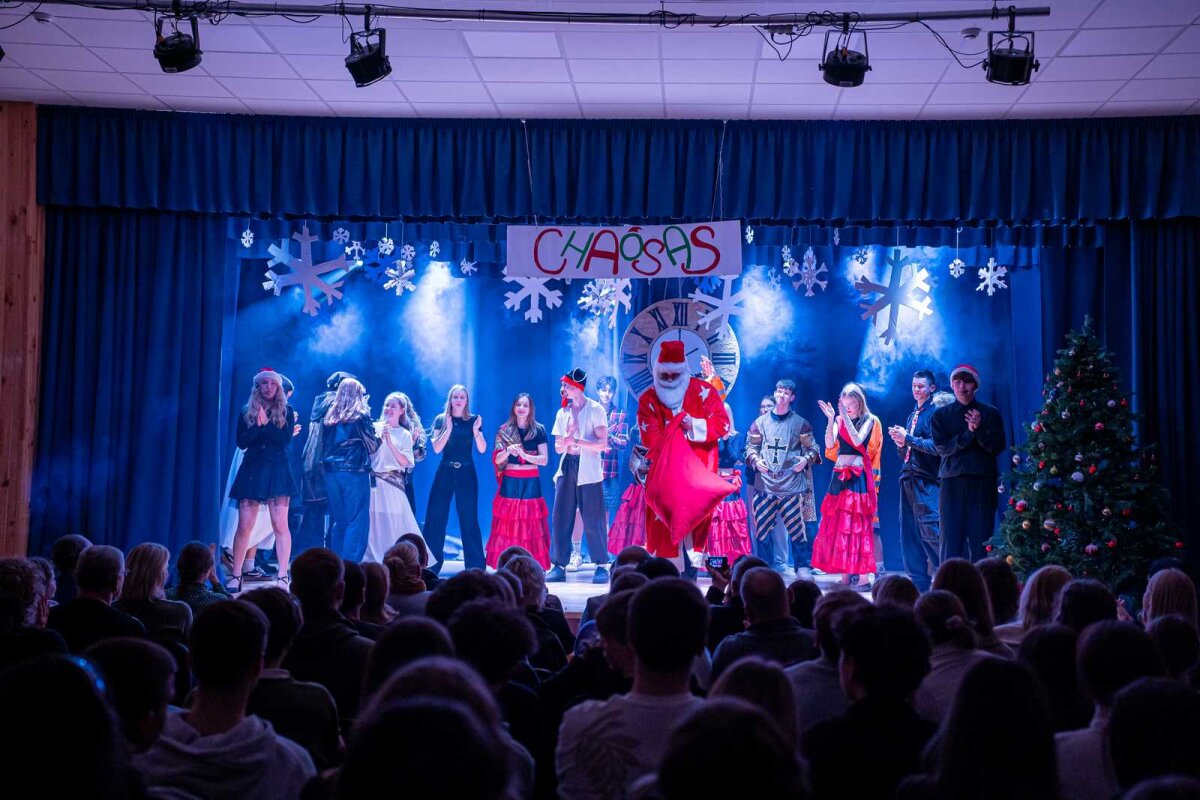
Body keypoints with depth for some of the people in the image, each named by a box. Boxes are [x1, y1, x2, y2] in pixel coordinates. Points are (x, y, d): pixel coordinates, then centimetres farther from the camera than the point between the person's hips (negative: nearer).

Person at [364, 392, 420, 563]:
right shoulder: (375, 427, 9)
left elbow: (405, 462, -2)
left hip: (393, 485, 0)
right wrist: (380, 438, -10)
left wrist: (390, 442, -10)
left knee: (395, 525, -6)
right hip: (374, 483, 0)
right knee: (374, 523, -3)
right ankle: (373, 563, 3)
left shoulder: (405, 435, 8)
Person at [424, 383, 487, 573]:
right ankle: (430, 568, 8)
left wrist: (476, 431, -21)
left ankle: (476, 569, 5)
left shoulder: (473, 420, 2)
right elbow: (436, 448, -7)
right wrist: (448, 429, -18)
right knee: (435, 518, -1)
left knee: (469, 520, -1)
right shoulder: (441, 420, 2)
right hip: (445, 472, 1)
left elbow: (482, 449, -6)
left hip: (466, 473, -1)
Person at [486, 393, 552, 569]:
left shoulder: (538, 430, 4)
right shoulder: (504, 430, 6)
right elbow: (497, 459, 1)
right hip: (510, 482, 1)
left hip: (531, 482, 0)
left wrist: (524, 454, -16)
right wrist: (508, 450, -19)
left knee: (531, 526, -3)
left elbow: (544, 460, -1)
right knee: (508, 525, -3)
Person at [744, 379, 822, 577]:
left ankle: (803, 566, 2)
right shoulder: (760, 422, 12)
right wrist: (755, 460, -5)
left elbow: (813, 448, 8)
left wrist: (806, 459, -11)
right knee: (763, 525, 2)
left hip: (792, 484, -2)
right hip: (764, 483, 2)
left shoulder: (800, 423, 7)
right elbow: (750, 447, 14)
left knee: (797, 526, -6)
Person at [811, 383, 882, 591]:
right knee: (838, 524, 3)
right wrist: (831, 419, -11)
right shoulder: (839, 420, 10)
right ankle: (846, 575, 7)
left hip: (858, 477, -5)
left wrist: (846, 416, -20)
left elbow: (857, 441, -17)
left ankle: (863, 577, -9)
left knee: (858, 524, -9)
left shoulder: (869, 420, -1)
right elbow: (829, 444, -2)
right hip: (839, 476, 5)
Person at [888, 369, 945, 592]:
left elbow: (936, 446, -16)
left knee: (930, 532, -13)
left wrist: (908, 438, -16)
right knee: (909, 534, 7)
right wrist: (900, 442, 2)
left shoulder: (935, 412, -4)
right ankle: (918, 583, 11)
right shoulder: (912, 415, 20)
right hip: (908, 479, 8)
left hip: (926, 481, -8)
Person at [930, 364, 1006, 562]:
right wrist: (968, 434, -13)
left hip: (983, 480, 0)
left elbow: (998, 447, 1)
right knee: (950, 537, -3)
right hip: (952, 480, 0)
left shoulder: (990, 413, 10)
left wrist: (980, 429, -15)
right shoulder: (941, 415, 11)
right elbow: (941, 447, -1)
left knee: (981, 537, -3)